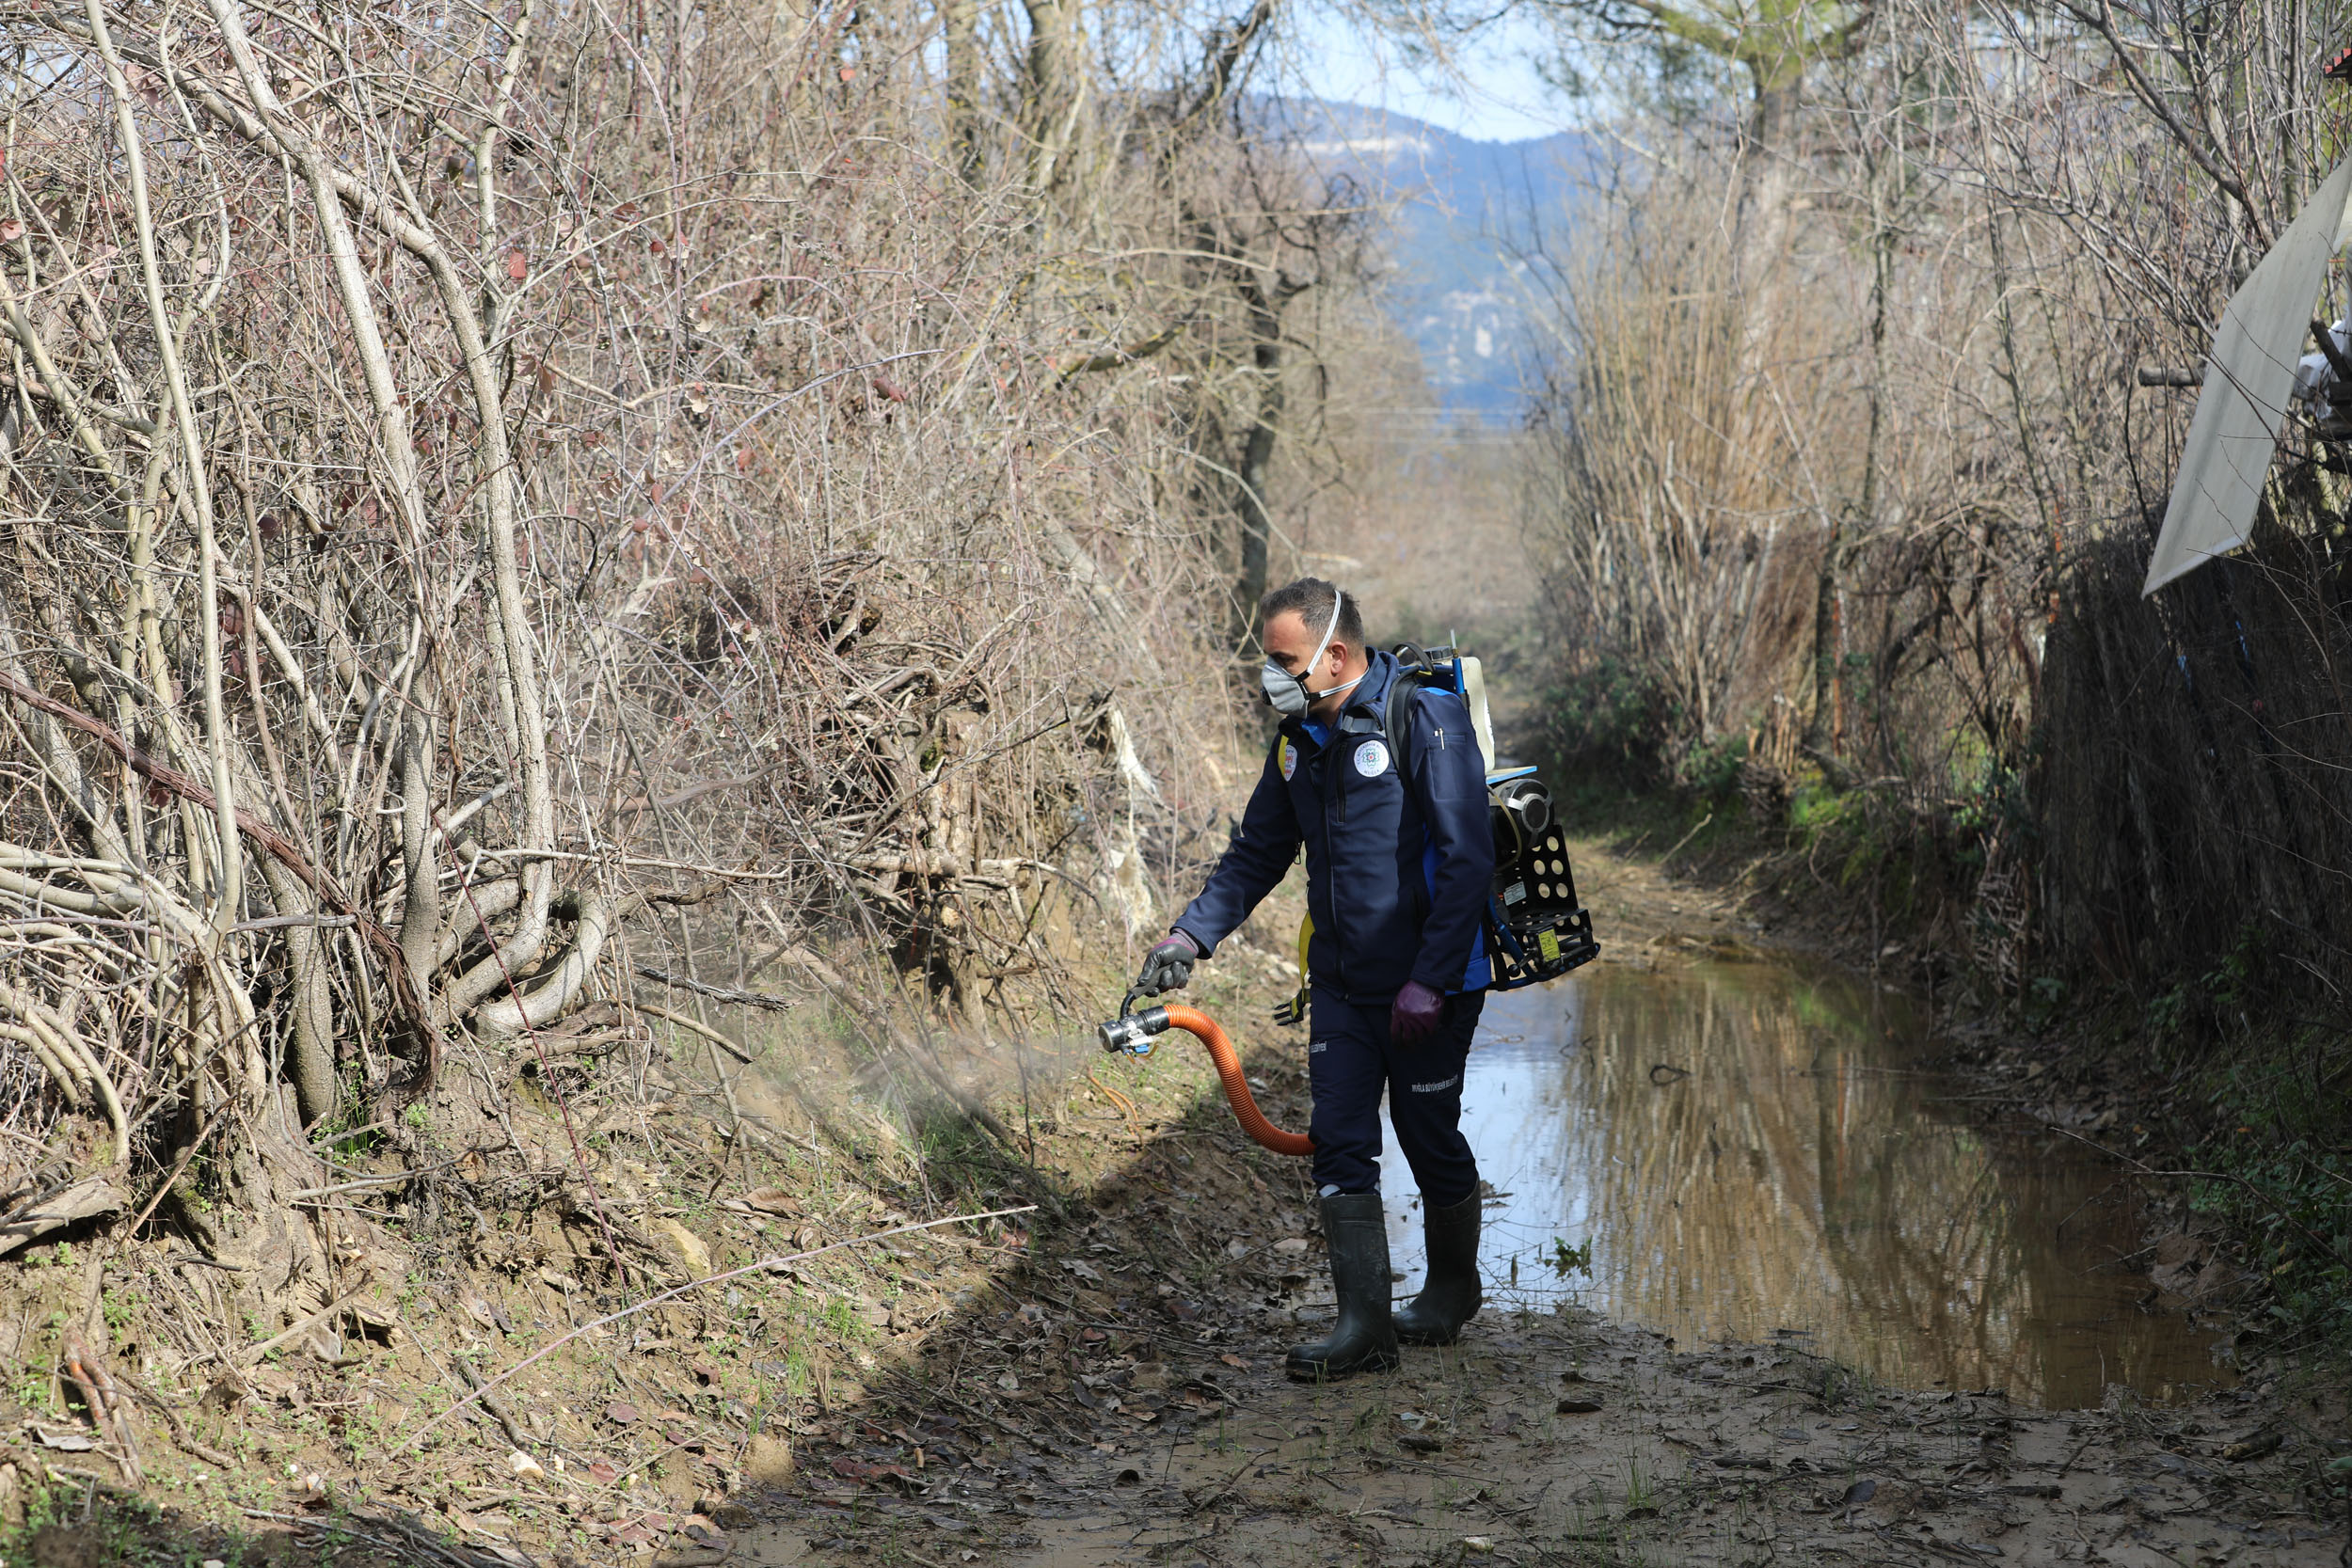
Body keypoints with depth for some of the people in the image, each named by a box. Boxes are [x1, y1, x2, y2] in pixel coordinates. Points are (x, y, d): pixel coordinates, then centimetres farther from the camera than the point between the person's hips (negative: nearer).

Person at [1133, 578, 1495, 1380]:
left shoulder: (1425, 719, -17)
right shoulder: (1302, 735, 6)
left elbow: (1468, 860, -19)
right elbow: (1257, 853, 15)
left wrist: (1430, 983, -22)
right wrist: (1190, 935, 2)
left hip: (1430, 982, -6)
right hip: (1342, 982, 6)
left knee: (1429, 1135, 7)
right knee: (1340, 1143, -2)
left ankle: (1452, 1285, 30)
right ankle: (1363, 1323, -1)